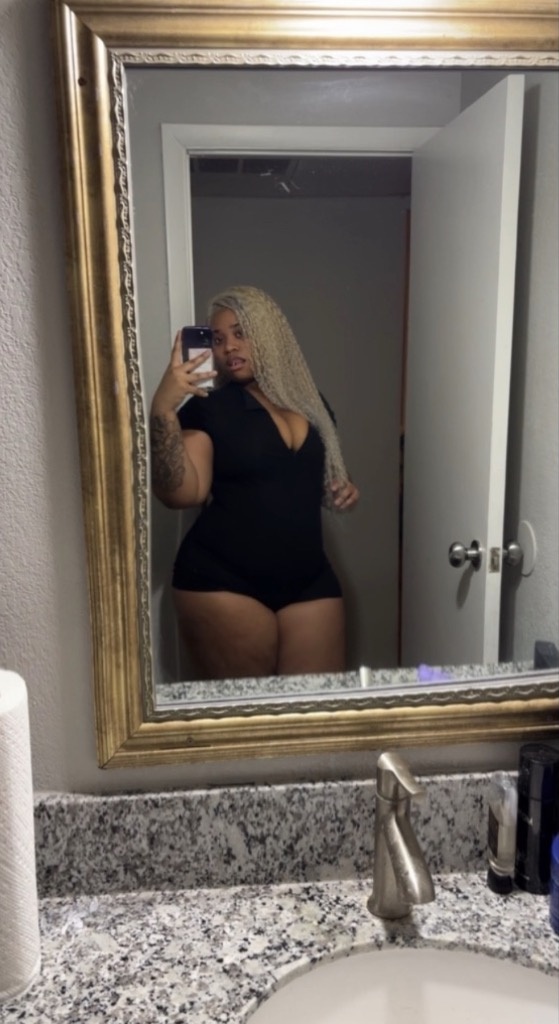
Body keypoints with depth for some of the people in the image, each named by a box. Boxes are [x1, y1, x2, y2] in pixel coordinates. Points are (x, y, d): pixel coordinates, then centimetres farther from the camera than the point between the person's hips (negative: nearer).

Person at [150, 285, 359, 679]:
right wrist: (163, 409, -25)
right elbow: (180, 493, -16)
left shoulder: (311, 400, 9)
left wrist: (343, 489, 3)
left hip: (309, 582, 4)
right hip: (224, 582, -4)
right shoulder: (207, 407, -4)